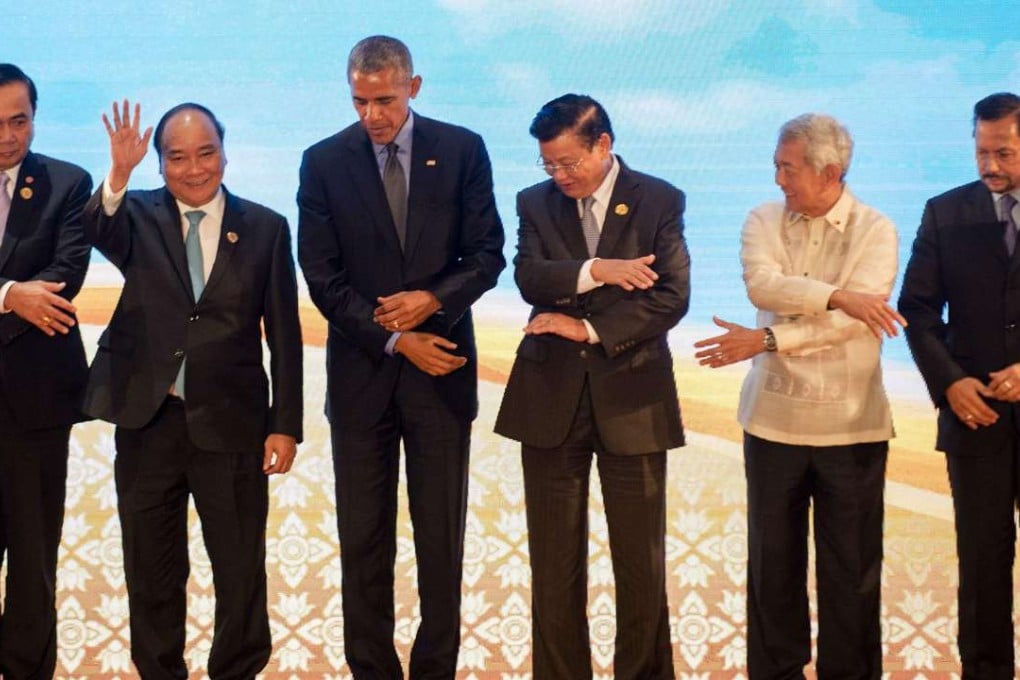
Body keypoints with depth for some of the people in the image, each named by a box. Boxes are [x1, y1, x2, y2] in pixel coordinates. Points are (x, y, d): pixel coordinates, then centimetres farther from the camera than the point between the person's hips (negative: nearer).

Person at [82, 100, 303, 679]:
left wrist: (286, 425, -2)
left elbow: (284, 335, 1)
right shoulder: (138, 216, 2)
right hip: (147, 420, 1)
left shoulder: (266, 228, 1)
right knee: (152, 571, 12)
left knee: (242, 570, 7)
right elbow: (98, 232, -22)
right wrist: (119, 174, -39)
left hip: (230, 424, -1)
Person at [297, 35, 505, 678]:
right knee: (363, 538, 5)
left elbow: (488, 253, 1)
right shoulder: (324, 161, -1)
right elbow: (323, 279, -4)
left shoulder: (462, 149, 0)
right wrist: (396, 338, -12)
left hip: (441, 367, 0)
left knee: (441, 535, 7)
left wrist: (433, 299, -17)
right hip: (362, 370, 0)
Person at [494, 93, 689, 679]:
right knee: (555, 561, 6)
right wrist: (595, 270, -22)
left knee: (642, 560, 4)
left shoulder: (659, 201, 0)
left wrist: (589, 329, -13)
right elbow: (528, 278, -9)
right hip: (551, 399, 2)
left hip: (631, 397, -2)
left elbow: (672, 297, -9)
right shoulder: (536, 203, 7)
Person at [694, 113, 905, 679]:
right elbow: (761, 285, -16)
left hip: (850, 421, -2)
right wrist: (836, 295, -27)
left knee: (851, 567, 5)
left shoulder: (874, 230, -4)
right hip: (774, 418, 2)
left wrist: (766, 340, -21)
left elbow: (853, 320, -17)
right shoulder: (764, 221, 4)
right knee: (772, 559, 9)